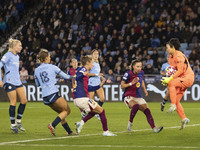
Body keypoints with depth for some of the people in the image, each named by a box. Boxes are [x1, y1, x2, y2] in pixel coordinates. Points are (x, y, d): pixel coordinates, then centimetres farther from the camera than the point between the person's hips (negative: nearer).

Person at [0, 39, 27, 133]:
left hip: (18, 82, 8)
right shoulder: (8, 55, -8)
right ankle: (13, 125, 3)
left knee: (24, 101, 1)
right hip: (9, 82, -8)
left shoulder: (17, 56, 17)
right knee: (13, 103, -7)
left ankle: (18, 121, 15)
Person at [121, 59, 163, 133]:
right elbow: (122, 86, -9)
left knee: (147, 111, -14)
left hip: (138, 97, 5)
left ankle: (154, 128, -21)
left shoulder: (141, 73, 4)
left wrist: (145, 89, 9)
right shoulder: (128, 74, -13)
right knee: (136, 105, -36)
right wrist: (131, 83, -23)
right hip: (128, 97, -5)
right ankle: (130, 123, -15)